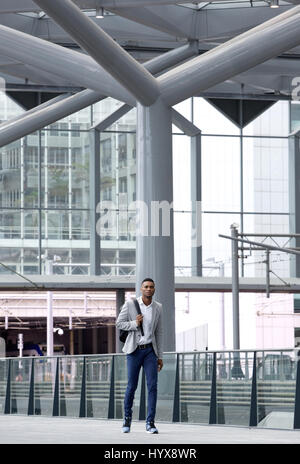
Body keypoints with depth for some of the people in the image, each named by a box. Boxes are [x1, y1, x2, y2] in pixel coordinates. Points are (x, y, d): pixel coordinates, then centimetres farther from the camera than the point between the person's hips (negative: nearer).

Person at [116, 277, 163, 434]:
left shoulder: (158, 307, 5)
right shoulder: (130, 304, -5)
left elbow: (158, 333, 10)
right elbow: (119, 324, 0)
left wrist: (160, 357, 8)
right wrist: (134, 324, -18)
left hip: (150, 350, 2)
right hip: (134, 350, -2)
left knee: (152, 386, -8)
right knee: (132, 386, 0)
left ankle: (150, 423, -6)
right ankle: (127, 419, 21)